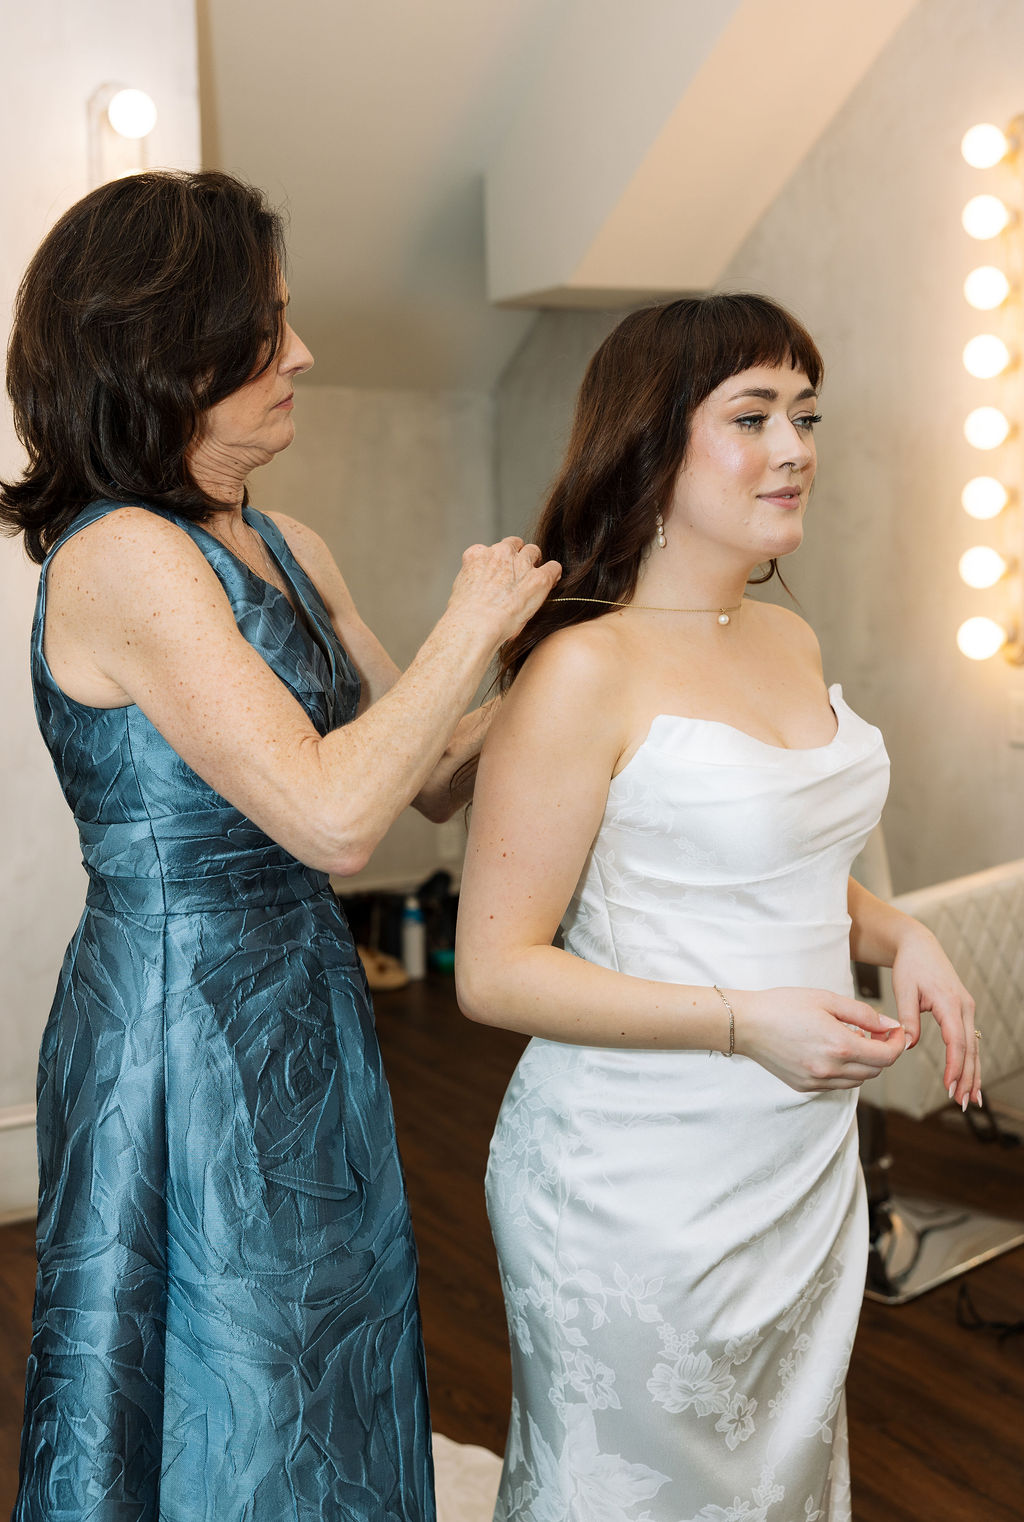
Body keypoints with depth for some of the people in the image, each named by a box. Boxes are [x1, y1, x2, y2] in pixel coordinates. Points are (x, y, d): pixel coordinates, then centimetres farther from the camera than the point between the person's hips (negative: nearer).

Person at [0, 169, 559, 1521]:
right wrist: (472, 624, -15)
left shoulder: (282, 547, 7)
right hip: (186, 1016, -8)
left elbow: (433, 776, 9)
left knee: (327, 1402, 22)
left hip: (301, 1007, 8)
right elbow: (334, 815, -26)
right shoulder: (122, 559, -18)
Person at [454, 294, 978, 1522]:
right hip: (640, 1182, -7)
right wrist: (747, 1023, -24)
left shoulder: (790, 641, 5)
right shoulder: (584, 670, -19)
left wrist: (896, 933, 1)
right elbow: (494, 972, -19)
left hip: (806, 1162, 8)